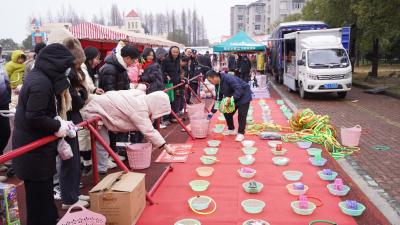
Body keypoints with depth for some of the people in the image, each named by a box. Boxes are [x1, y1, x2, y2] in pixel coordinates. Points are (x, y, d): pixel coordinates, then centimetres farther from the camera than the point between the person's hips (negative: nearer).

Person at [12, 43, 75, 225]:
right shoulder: (41, 82, -23)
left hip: (34, 144, 10)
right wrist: (57, 126, -15)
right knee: (38, 192, 4)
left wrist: (58, 123, 3)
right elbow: (34, 117, -27)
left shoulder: (39, 76, 9)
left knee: (44, 189, 22)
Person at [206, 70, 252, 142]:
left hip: (243, 95, -8)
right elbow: (218, 98, 2)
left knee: (241, 115, -11)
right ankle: (231, 130, 23)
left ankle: (241, 134, -1)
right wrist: (213, 111, -1)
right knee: (227, 113, 7)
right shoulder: (217, 84, -5)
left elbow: (239, 89, -35)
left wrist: (231, 98, -47)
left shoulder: (228, 78, -32)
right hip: (233, 97, 9)